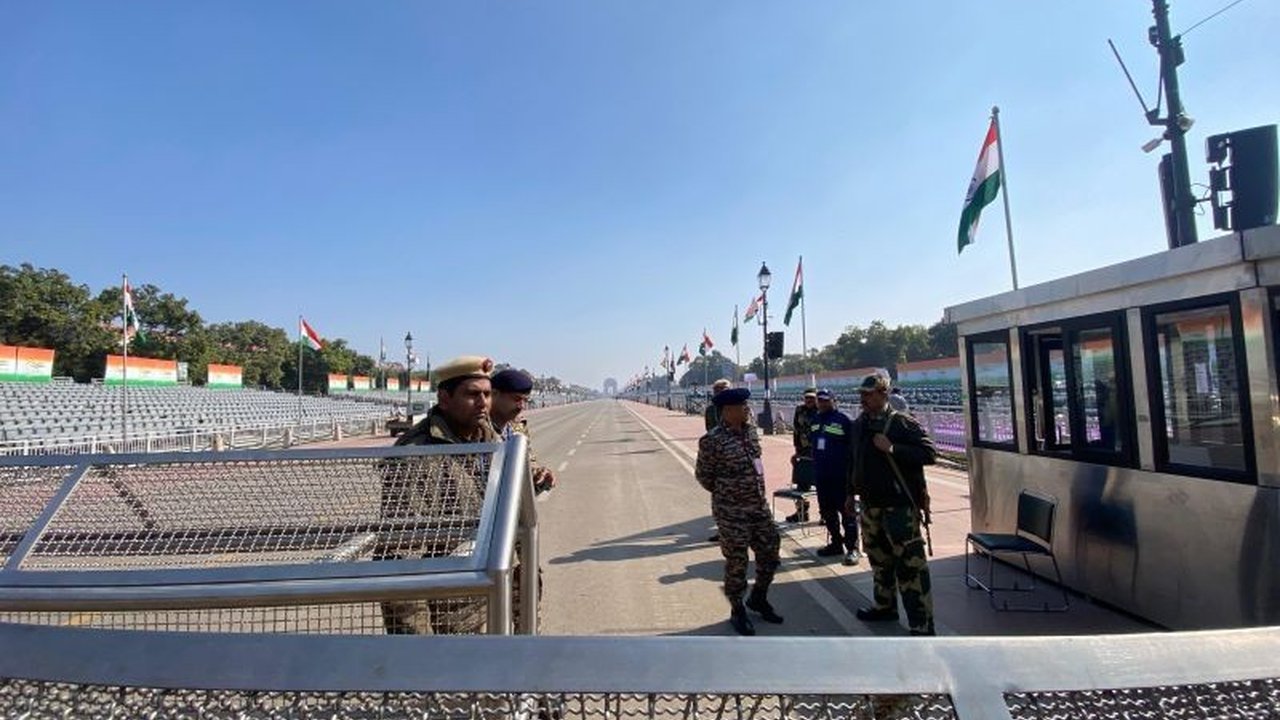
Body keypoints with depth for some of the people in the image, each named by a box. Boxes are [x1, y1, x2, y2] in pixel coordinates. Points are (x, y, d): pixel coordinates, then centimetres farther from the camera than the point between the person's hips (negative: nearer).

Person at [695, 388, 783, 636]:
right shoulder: (712, 441, -19)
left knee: (770, 554, 16)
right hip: (731, 511, -6)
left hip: (760, 506, 7)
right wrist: (726, 494, 2)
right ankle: (737, 611, 28)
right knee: (737, 562, 6)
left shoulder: (751, 430, 2)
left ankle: (758, 598, 39)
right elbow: (703, 475, -8)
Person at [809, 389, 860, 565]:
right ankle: (836, 543, 28)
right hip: (820, 474, 7)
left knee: (847, 511, -1)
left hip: (840, 476, -7)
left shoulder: (843, 420, -9)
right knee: (827, 511, 15)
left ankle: (852, 548, 8)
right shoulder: (815, 420, 11)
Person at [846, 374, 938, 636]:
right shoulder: (859, 425, 9)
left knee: (910, 564, -6)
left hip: (900, 505, -7)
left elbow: (929, 453, -18)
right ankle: (885, 606, 37)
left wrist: (893, 449, -25)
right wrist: (852, 493, 22)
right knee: (878, 558, 19)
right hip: (870, 505, 7)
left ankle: (922, 626, 2)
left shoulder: (903, 423, -12)